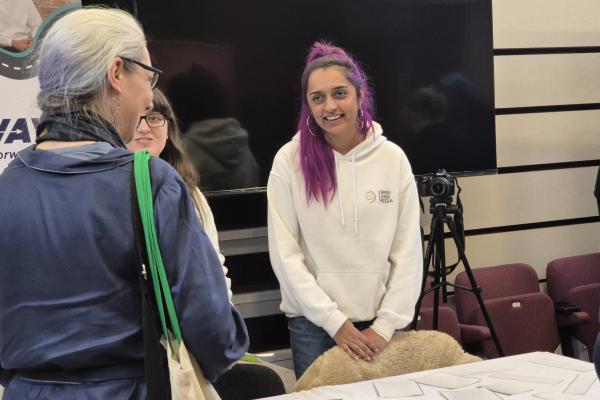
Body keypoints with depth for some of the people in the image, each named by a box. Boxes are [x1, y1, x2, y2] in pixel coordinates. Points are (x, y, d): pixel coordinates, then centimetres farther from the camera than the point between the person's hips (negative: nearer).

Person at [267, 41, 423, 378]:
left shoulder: (392, 158, -2)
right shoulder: (290, 161, -7)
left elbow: (408, 252, -1)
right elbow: (285, 255, -8)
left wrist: (386, 323, -6)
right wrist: (335, 321, -12)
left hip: (380, 322, 2)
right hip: (313, 323, -1)